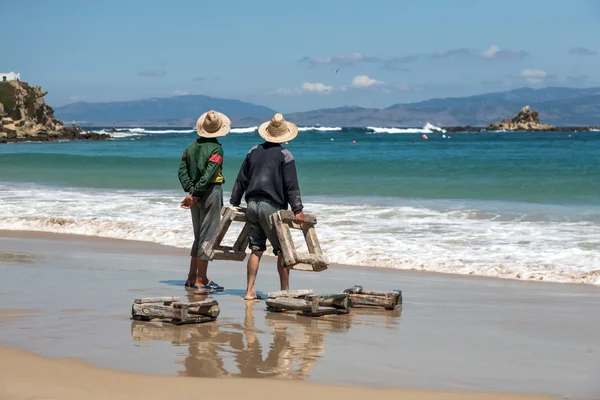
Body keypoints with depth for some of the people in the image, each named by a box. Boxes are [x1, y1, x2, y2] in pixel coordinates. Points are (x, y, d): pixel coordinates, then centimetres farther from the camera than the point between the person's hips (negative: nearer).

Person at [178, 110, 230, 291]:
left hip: (196, 195, 7)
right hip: (211, 193, -7)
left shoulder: (191, 147, 8)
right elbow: (208, 176, -21)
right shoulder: (216, 149, -12)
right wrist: (194, 195, -17)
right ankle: (201, 280, 2)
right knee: (207, 236, -1)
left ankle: (192, 277, 21)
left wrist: (191, 192, -6)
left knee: (199, 236, 17)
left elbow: (182, 171, 0)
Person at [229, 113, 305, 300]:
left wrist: (234, 202, 20)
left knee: (256, 249, 9)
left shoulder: (254, 151, 10)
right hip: (272, 207, -5)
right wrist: (297, 209, -9)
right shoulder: (284, 155, -5)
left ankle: (250, 291, 6)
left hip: (252, 204, 5)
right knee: (282, 250, 4)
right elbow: (291, 186, -10)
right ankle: (285, 290, 5)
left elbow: (240, 181, 13)